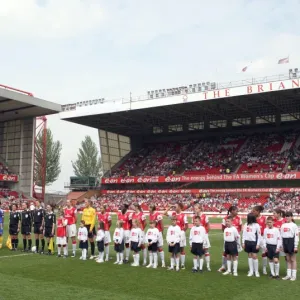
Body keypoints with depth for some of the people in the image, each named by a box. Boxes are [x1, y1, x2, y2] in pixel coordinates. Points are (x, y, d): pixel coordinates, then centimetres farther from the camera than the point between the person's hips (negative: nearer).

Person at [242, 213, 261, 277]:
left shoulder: (256, 225, -5)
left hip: (254, 242, -4)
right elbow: (244, 234, 9)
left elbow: (259, 235, -4)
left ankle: (256, 271, 6)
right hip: (247, 242, 4)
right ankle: (251, 271, 15)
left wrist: (258, 244, -7)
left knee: (254, 256, -4)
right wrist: (243, 242, 5)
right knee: (249, 256, 8)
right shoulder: (246, 225, 6)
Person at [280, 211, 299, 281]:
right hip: (285, 242, 5)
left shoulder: (294, 225, -5)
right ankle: (288, 275, 14)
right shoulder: (283, 225, 11)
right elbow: (281, 235, 12)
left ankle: (294, 275, 6)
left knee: (293, 259, 1)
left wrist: (296, 246, -13)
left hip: (291, 241, -5)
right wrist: (282, 245, 8)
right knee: (288, 259, 10)